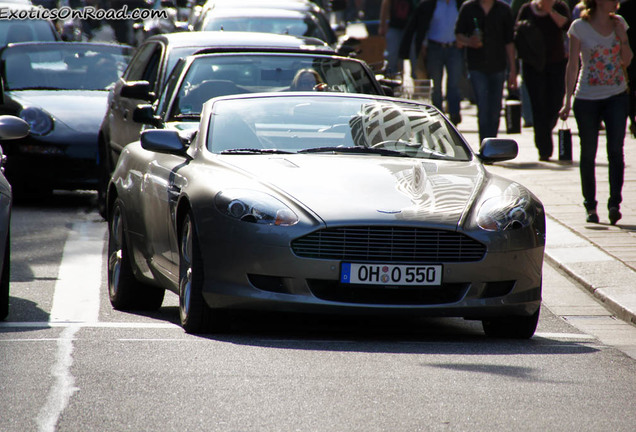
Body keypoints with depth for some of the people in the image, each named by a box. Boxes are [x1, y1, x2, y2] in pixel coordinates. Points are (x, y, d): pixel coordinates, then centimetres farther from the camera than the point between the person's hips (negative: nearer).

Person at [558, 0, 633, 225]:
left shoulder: (619, 23, 7)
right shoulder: (580, 27, -4)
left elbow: (627, 61, 10)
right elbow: (573, 64, -1)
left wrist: (622, 38, -7)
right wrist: (568, 100, -6)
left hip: (617, 96, 2)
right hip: (588, 98, -2)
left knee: (616, 150, -10)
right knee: (588, 154, 4)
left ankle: (614, 203, -9)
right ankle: (590, 206, 15)